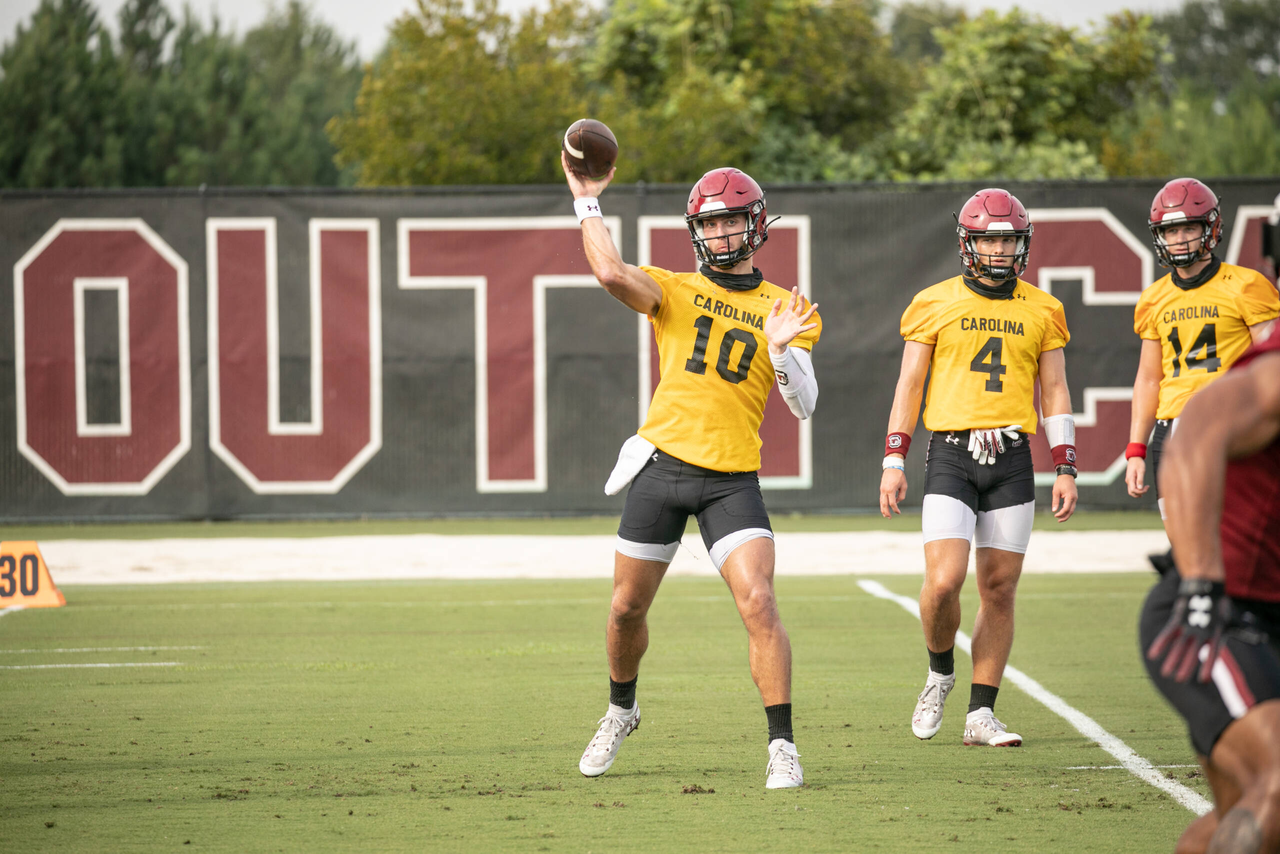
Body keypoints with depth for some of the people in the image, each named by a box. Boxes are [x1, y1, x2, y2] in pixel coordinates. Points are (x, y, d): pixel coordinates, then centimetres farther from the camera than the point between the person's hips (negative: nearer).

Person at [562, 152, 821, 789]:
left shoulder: (786, 311, 9)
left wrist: (780, 349, -17)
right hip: (662, 467, 1)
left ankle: (782, 746, -10)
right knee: (627, 608, 10)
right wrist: (587, 203, -8)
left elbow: (804, 406, -1)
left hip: (732, 481, -1)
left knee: (759, 604, -16)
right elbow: (611, 273, -16)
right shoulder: (674, 291, 5)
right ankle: (621, 709, 38)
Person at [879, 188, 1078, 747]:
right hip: (951, 453, -2)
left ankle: (981, 715, 8)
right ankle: (940, 673, 13)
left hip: (1012, 458, 2)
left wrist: (1065, 470, 4)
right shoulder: (935, 304, 4)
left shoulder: (1040, 312, 10)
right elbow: (909, 384, 7)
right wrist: (894, 458, -1)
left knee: (999, 590, 1)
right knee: (944, 581, -15)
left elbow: (1054, 393, 12)